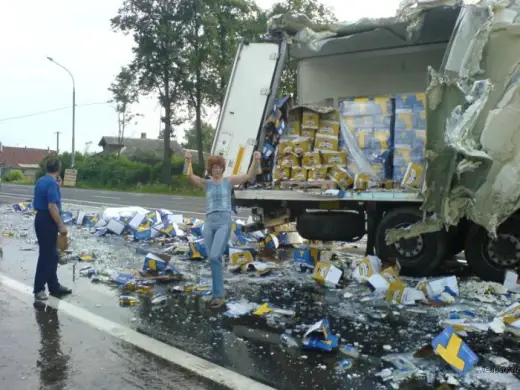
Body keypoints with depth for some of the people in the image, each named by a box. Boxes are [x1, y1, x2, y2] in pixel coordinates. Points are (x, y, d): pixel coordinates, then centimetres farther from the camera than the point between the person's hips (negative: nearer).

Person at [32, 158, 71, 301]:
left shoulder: (41, 181, 12)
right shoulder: (51, 183, -18)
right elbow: (52, 206, -24)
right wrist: (61, 225, -20)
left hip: (40, 218, 10)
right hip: (47, 221, -10)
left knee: (51, 255, 16)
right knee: (46, 255, -3)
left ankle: (54, 286, 24)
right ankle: (39, 289, 3)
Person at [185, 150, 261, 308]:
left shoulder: (229, 180, 8)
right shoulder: (206, 183, 11)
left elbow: (250, 176, -3)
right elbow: (190, 177, -8)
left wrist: (256, 160, -19)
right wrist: (188, 161, -26)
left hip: (224, 222, -3)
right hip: (209, 224, 3)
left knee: (214, 257, -19)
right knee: (214, 260, 8)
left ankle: (217, 294, -9)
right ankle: (218, 293, 23)